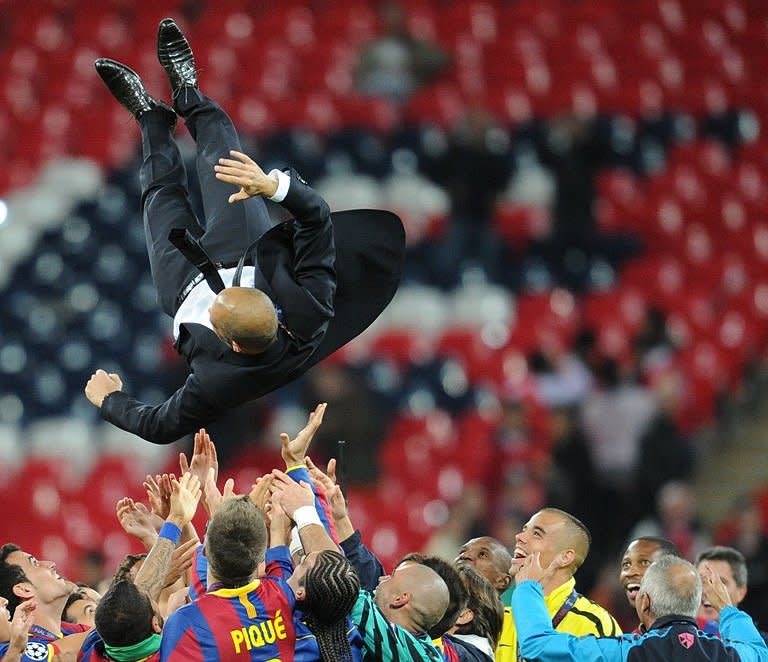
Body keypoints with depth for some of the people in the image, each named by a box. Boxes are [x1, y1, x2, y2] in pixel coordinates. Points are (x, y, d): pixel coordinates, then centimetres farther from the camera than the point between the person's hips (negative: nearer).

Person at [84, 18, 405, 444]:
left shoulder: (217, 382, -49)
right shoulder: (311, 316, -45)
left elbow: (159, 427, -31)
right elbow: (317, 219, -38)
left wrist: (109, 400, -15)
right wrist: (273, 186, -54)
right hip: (252, 262, 2)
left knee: (162, 192, 16)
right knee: (221, 161, 15)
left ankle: (151, 115, 47)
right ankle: (188, 96, 46)